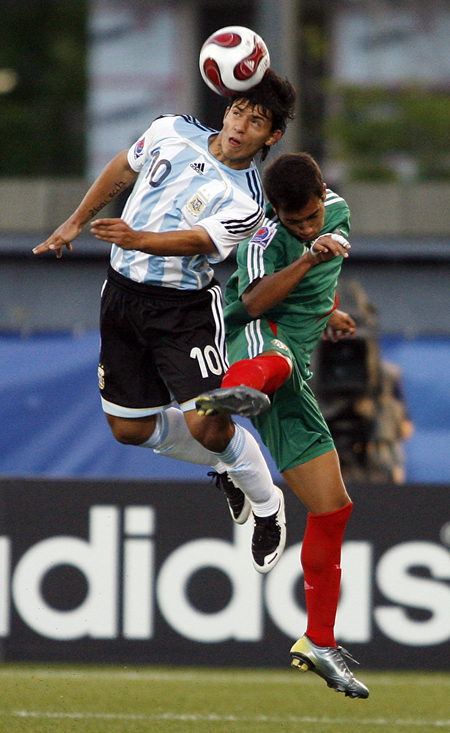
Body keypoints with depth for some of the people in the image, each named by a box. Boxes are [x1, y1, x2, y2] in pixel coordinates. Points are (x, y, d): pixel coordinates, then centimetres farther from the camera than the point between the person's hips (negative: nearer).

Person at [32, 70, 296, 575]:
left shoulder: (245, 202, -16)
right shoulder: (172, 132, -1)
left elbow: (193, 240, -29)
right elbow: (122, 171, 17)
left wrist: (137, 239, -45)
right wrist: (76, 223, 20)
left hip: (184, 309, -5)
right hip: (122, 294, 5)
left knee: (207, 426, -17)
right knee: (130, 429, 7)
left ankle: (266, 503, 13)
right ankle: (226, 466, 34)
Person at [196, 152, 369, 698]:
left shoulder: (338, 210, 13)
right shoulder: (264, 243, -12)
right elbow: (254, 302, -31)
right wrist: (308, 259, -41)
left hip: (296, 375, 7)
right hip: (257, 342, -7)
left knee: (332, 507, 4)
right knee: (275, 359, -46)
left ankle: (319, 643, 15)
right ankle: (238, 390, -86)